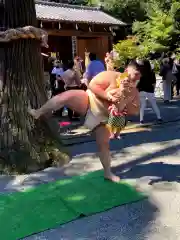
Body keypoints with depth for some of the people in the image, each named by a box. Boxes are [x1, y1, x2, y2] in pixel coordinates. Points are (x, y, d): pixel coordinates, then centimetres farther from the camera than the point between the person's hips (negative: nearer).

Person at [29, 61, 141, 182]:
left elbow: (135, 111, 2)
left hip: (102, 116, 4)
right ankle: (38, 113, -10)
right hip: (89, 101, -4)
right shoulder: (111, 76, -11)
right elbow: (92, 85, -17)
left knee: (104, 144, 6)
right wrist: (107, 96, -26)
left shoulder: (134, 92, 4)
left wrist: (124, 103, -16)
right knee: (66, 96, -28)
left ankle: (108, 173, 24)